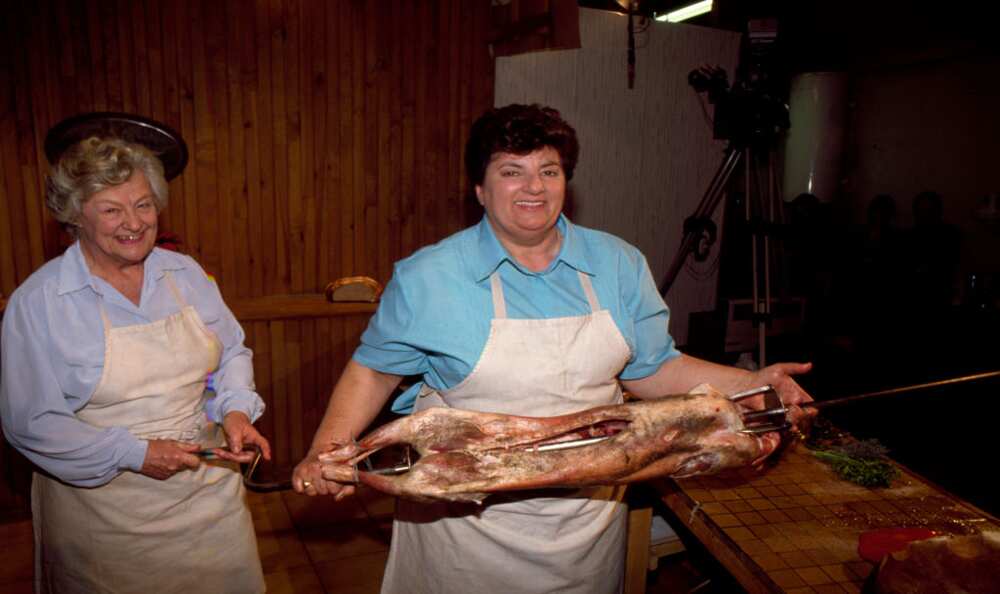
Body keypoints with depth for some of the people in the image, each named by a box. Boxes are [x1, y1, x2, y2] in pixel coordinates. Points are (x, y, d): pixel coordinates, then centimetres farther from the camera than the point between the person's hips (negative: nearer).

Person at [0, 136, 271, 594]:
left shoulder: (185, 273, 0)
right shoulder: (37, 302, -12)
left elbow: (231, 352, 9)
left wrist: (236, 410, -10)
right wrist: (133, 454, -18)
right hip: (103, 509, -3)